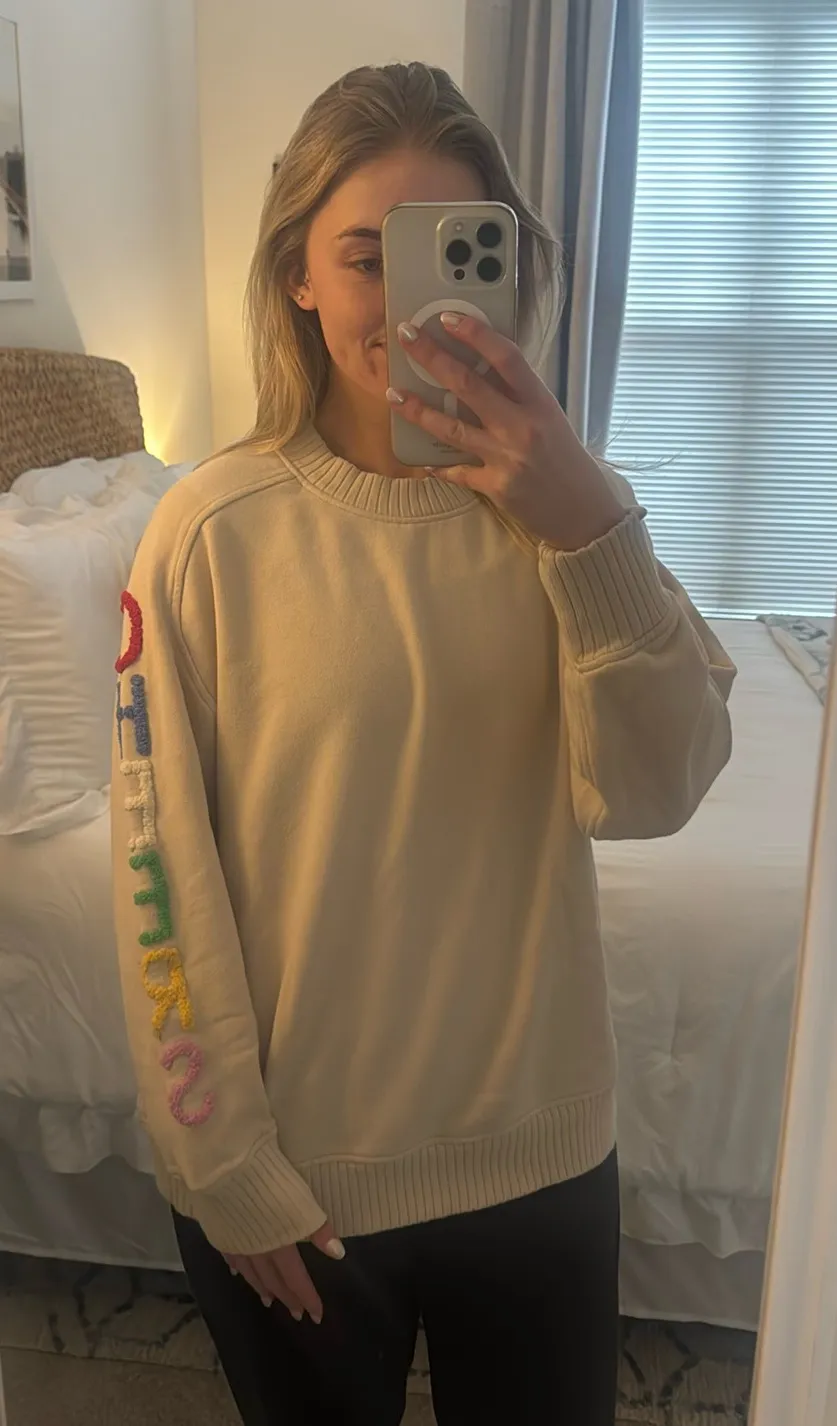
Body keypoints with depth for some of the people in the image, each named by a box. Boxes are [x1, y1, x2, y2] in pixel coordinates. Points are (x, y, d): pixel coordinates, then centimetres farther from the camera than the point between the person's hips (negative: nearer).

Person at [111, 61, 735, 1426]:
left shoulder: (548, 498, -6)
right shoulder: (213, 529, -14)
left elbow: (654, 792, -16)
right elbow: (163, 872, -10)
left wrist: (590, 532, -29)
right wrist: (228, 1166, -7)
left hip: (539, 1155, 3)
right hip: (292, 1172, -2)